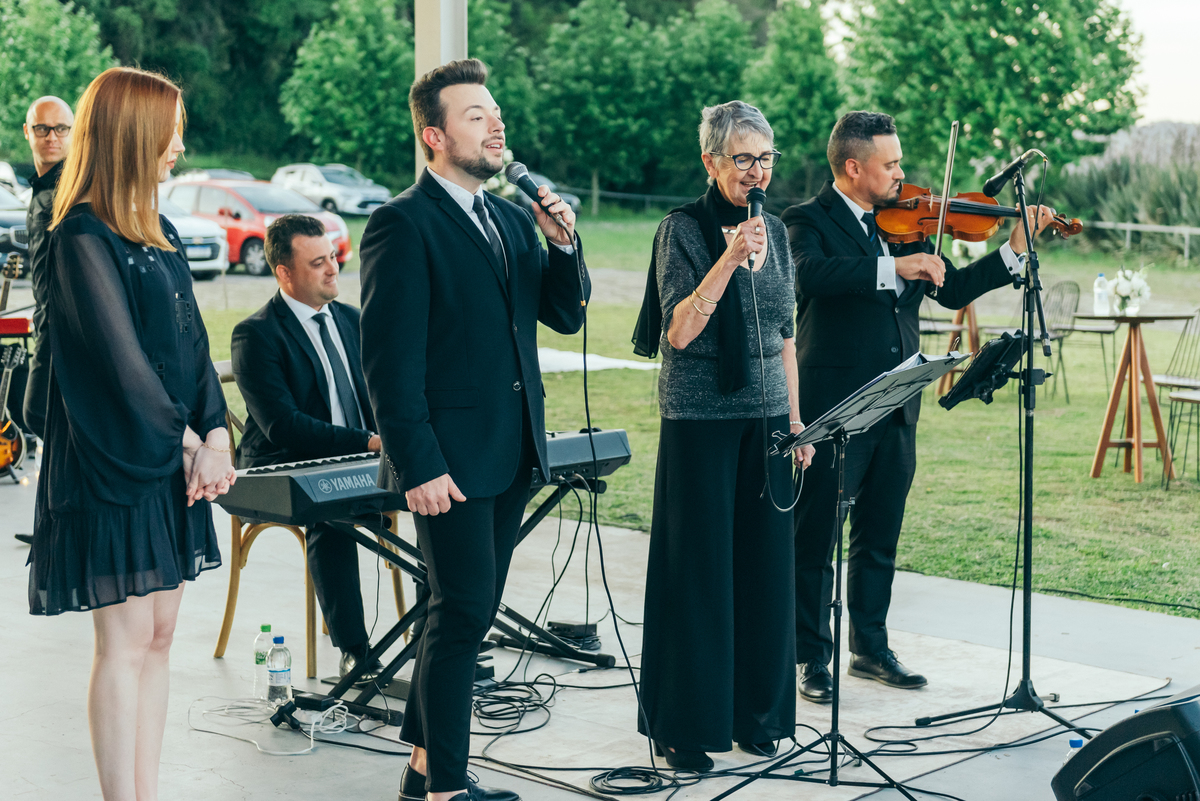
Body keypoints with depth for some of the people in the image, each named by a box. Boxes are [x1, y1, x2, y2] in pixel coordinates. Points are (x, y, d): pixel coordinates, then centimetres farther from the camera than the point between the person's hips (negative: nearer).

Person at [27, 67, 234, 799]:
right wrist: (186, 443, -12)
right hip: (114, 463, -8)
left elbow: (192, 341, 10)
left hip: (173, 460, 8)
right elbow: (119, 356, -17)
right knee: (126, 640, -5)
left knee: (159, 634, 9)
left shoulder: (159, 233, 13)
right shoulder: (83, 237, -12)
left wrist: (214, 433, -3)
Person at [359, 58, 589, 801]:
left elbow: (567, 314, 13)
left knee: (470, 610, 14)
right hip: (450, 459, -8)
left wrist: (563, 243, -5)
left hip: (513, 454, 8)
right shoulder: (402, 225, -11)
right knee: (464, 613, -5)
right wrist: (419, 466, -19)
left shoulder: (512, 218, 14)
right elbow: (390, 358, -15)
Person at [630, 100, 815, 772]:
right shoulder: (684, 229, -7)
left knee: (764, 565, 8)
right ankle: (683, 726, 8)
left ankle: (756, 712, 20)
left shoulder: (776, 231, 11)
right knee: (698, 570, -1)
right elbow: (678, 332, -17)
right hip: (701, 420, -6)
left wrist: (795, 419, 14)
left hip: (766, 417, 6)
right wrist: (730, 258, -23)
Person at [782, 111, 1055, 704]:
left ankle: (871, 648, 27)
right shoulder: (808, 221, -6)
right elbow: (810, 273, -28)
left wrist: (1017, 246, 6)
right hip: (833, 407, -6)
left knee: (879, 538, 15)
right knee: (816, 539, 1)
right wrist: (893, 268, -32)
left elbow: (953, 290, 14)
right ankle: (814, 659, 9)